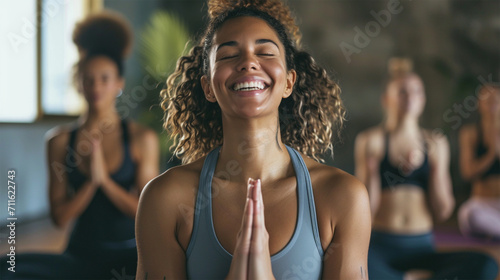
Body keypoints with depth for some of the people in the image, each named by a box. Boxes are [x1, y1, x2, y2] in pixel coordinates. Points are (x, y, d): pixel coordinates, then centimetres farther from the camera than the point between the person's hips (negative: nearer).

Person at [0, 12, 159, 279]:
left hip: (127, 254, -1)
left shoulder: (142, 138, 1)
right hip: (80, 255, 2)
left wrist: (105, 179, -12)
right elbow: (59, 217, 3)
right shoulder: (60, 139, 6)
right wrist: (90, 182, -12)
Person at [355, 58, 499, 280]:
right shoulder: (370, 140, 1)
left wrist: (437, 164, -5)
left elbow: (442, 213, 4)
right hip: (380, 245, -3)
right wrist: (371, 167, -17)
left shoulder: (435, 143, 10)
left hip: (421, 247, 3)